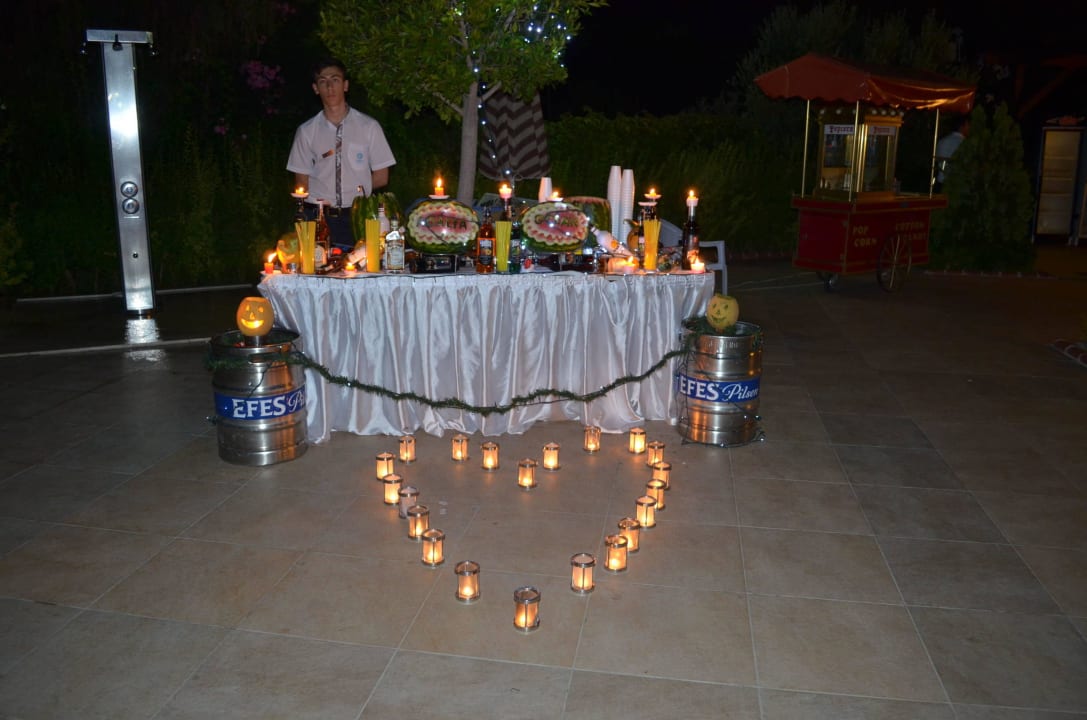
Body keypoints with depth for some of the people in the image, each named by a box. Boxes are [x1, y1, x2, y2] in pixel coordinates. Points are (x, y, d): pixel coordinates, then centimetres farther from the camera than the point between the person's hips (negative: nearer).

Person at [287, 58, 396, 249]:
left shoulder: (369, 126, 3)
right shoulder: (306, 131, 7)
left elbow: (381, 177, 6)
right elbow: (301, 183, 8)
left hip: (356, 218, -1)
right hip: (317, 218, 1)